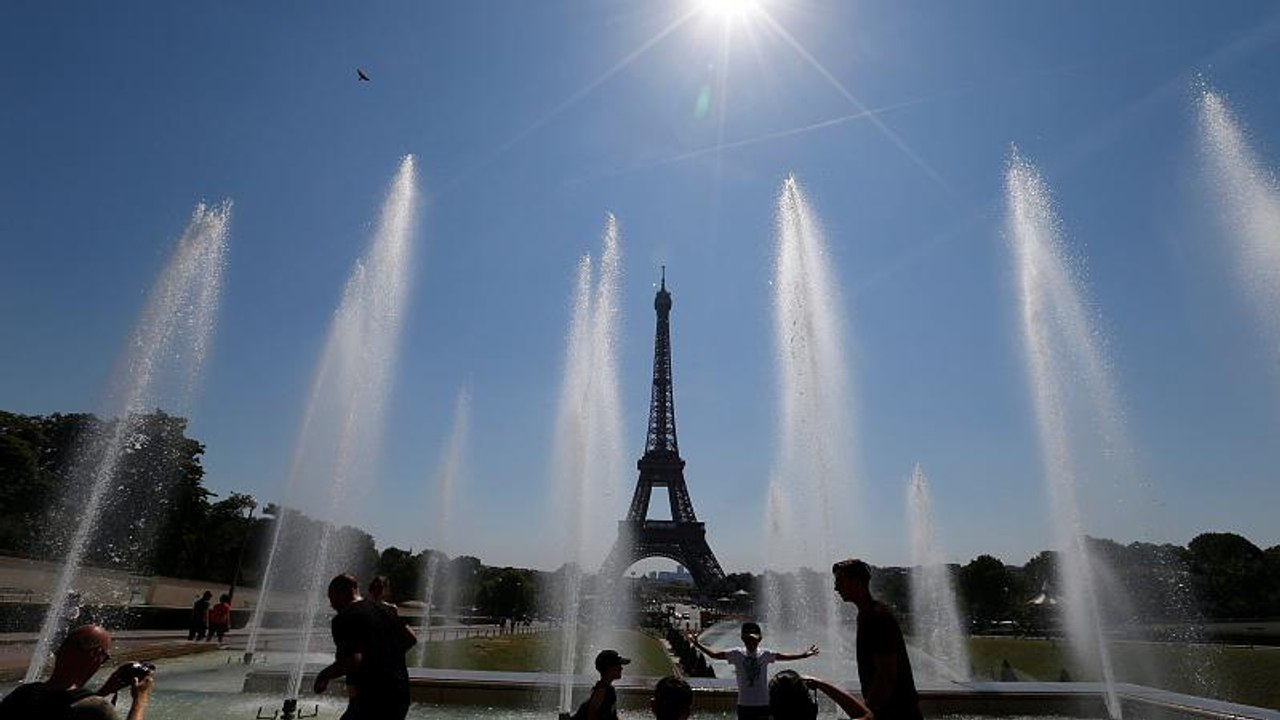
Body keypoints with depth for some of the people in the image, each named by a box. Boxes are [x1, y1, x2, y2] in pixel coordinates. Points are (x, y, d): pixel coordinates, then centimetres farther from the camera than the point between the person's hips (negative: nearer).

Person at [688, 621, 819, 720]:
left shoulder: (765, 654, -3)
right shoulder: (737, 654, -6)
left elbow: (784, 656, 1)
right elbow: (714, 654, -5)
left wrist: (804, 655, -5)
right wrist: (697, 644, -14)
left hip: (763, 703, 0)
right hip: (744, 704, 0)